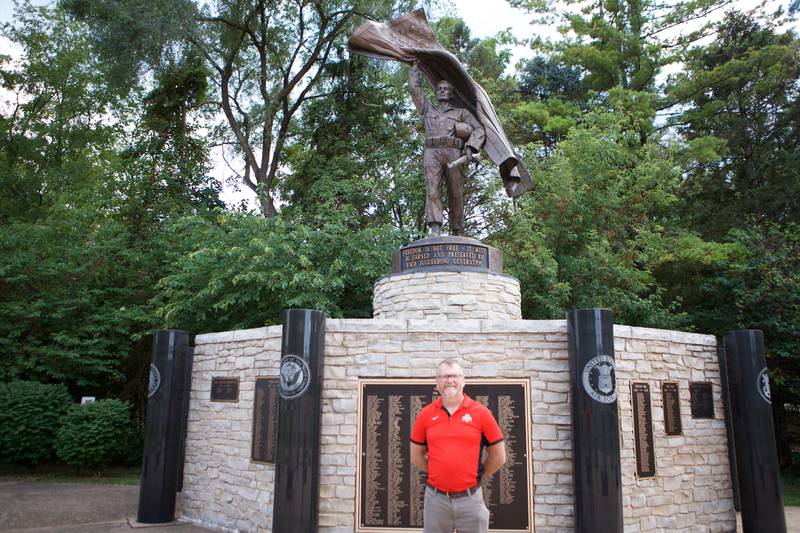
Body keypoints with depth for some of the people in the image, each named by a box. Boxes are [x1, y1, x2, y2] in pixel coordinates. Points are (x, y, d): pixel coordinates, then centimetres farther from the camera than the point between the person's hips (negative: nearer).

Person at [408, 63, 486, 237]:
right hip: (432, 152, 1)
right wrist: (415, 66, 34)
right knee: (433, 189, -19)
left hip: (454, 152, 0)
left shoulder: (461, 112, 25)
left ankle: (457, 233, -9)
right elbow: (415, 87, 29)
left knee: (456, 193, -9)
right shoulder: (427, 109, 30)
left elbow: (479, 129, 15)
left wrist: (471, 147, -1)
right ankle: (435, 230, -30)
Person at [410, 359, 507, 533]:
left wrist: (475, 475, 6)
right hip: (435, 498, 2)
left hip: (470, 498, -1)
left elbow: (499, 457, 3)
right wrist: (438, 473, 8)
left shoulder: (481, 412, -4)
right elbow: (416, 456, 11)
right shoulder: (425, 414, 1)